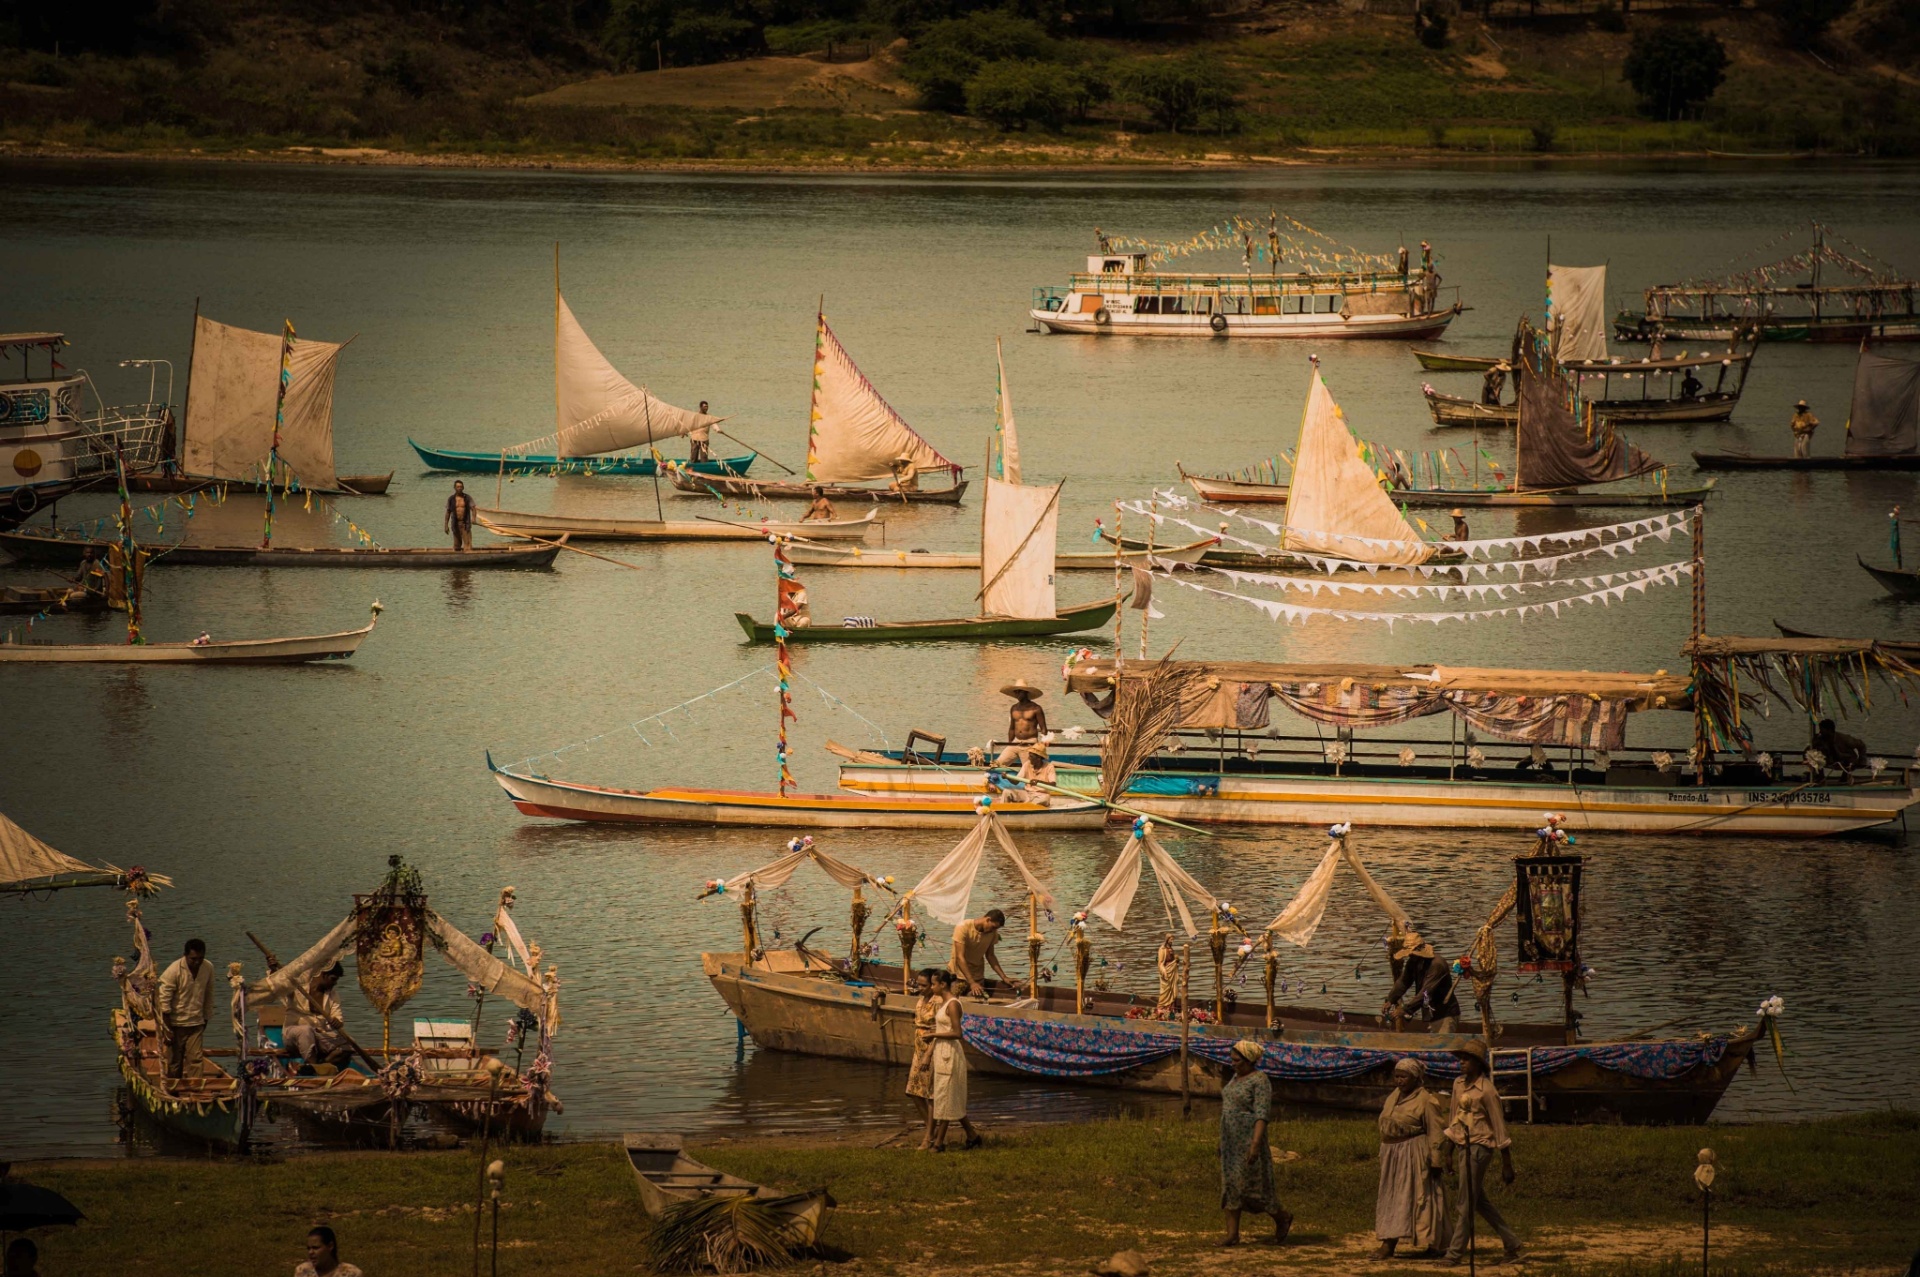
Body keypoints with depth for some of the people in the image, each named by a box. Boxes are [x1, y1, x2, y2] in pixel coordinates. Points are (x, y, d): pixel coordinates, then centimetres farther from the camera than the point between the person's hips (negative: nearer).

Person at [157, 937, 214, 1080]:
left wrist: (206, 1019, 14)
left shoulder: (208, 968, -2)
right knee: (174, 1062, 4)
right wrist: (167, 1029, -15)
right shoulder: (174, 971, -17)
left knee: (194, 1059, -4)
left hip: (196, 1024, 3)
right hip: (175, 1023, -3)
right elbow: (164, 1001, -15)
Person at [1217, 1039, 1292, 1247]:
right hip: (1230, 1140, 9)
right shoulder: (1237, 1077, 13)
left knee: (1249, 1184, -4)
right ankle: (1232, 1233, 4)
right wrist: (1223, 1141, 20)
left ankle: (1281, 1218, 17)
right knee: (1230, 1185, 4)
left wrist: (1255, 1144, -28)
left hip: (1248, 1139, -9)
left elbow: (1261, 1115, -20)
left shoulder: (1259, 1081, -14)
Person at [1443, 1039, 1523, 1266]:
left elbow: (1499, 1128, -11)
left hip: (1478, 1148, -9)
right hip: (1463, 1148, 9)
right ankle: (1513, 1246, 20)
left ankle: (1455, 1253, 4)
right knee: (1480, 1202, 14)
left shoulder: (1486, 1091, -14)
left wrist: (1507, 1165, -10)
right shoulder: (1459, 1084, 8)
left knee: (1465, 1204, -3)